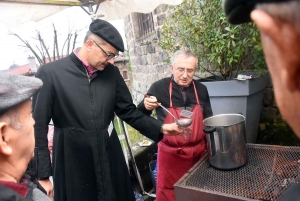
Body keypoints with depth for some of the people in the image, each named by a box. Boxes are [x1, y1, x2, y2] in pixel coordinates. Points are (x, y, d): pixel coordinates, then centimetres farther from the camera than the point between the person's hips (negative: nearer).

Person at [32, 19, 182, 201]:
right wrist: (42, 174, -5)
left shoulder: (112, 73, 0)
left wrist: (160, 128, -3)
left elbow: (128, 110, 7)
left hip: (111, 162, 4)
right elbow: (38, 127, -7)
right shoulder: (50, 73, -11)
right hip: (72, 167, -3)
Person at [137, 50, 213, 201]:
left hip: (198, 152, 4)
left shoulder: (201, 89, -2)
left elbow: (208, 120, 11)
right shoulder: (159, 87, -13)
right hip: (170, 154, -3)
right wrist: (146, 106, -25)